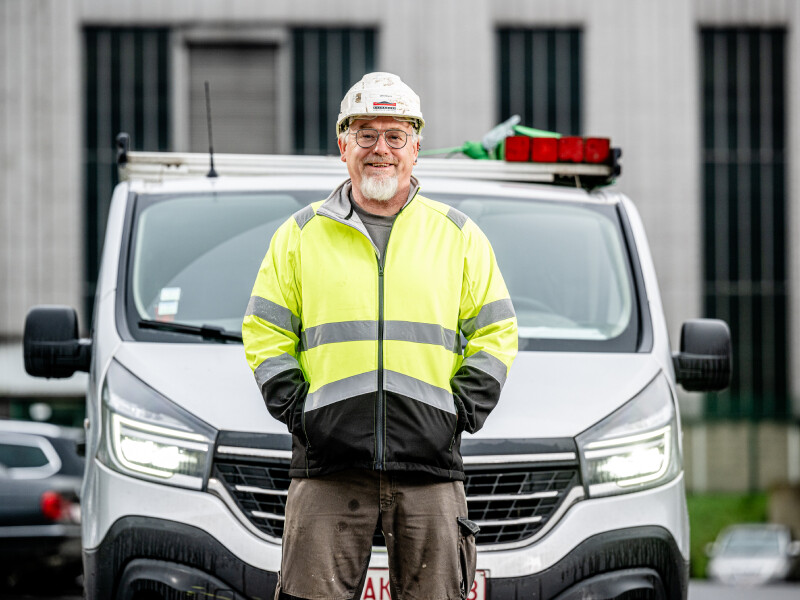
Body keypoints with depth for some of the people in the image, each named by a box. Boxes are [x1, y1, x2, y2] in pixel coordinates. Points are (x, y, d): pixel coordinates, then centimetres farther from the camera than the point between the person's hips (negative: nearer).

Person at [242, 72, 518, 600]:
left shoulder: (458, 236, 12)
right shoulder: (302, 235, 11)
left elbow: (496, 335, 12)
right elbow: (265, 334, 10)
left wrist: (461, 412, -1)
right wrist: (296, 409, -2)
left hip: (430, 465, 1)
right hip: (328, 465, -1)